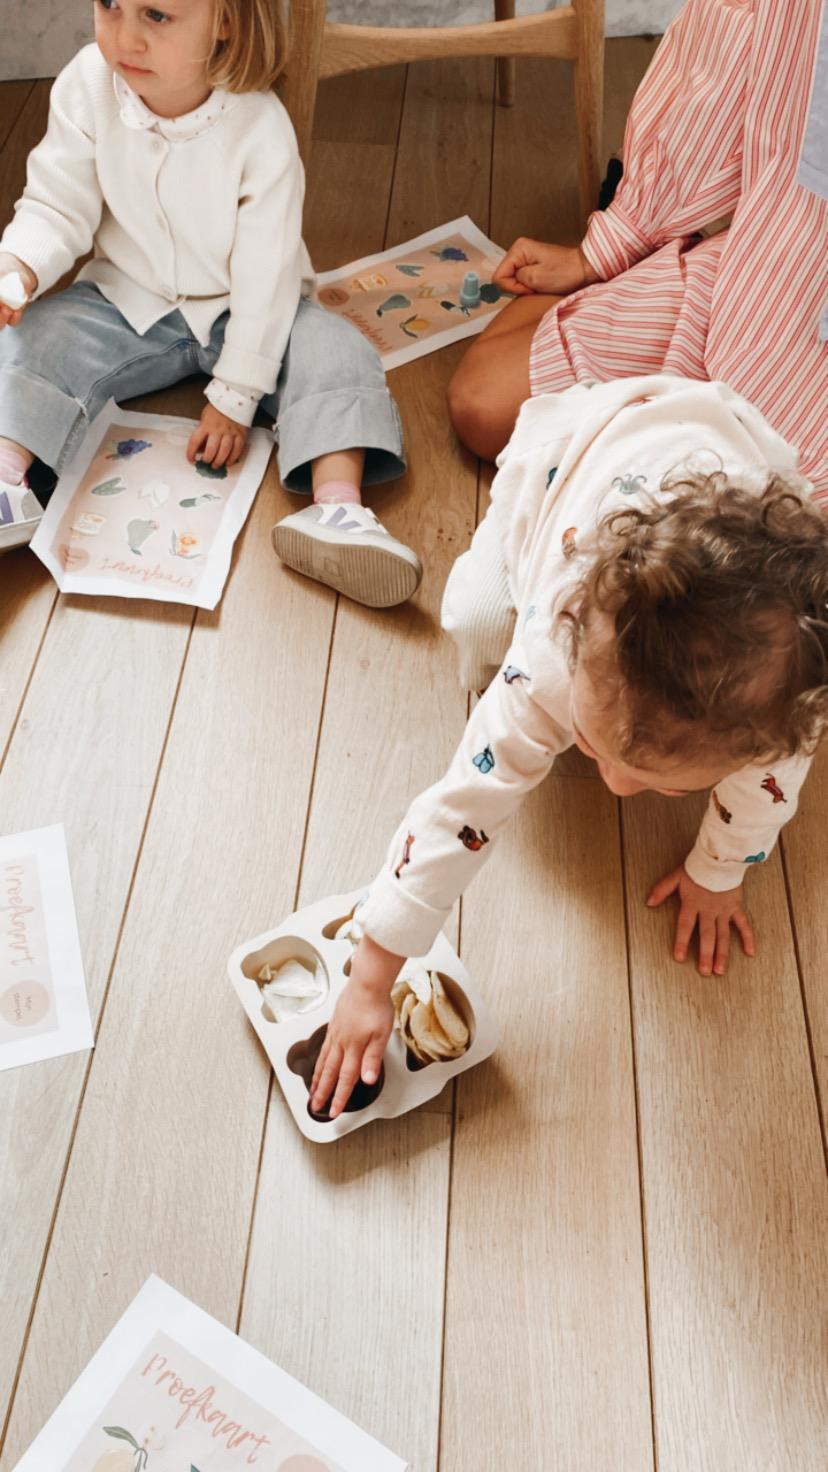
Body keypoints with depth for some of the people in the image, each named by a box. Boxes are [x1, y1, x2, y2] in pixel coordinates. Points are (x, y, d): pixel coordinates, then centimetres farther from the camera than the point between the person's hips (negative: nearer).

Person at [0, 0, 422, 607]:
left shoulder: (261, 128, -24)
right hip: (126, 304, 3)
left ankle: (337, 507, -41)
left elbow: (265, 275, -21)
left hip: (239, 311, -2)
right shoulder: (87, 86, -15)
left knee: (337, 355, -26)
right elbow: (58, 208, -9)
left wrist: (234, 396, -19)